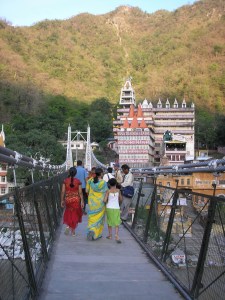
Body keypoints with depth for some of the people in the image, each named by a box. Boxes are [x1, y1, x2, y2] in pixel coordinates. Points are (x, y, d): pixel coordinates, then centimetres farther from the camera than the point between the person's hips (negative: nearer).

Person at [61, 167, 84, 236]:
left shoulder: (65, 181, -5)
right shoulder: (78, 181, -8)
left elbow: (63, 192, -4)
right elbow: (80, 192, -7)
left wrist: (62, 200, 6)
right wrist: (82, 201, -1)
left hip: (68, 199, 1)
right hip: (76, 199, -1)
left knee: (68, 213, 22)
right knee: (75, 214, 11)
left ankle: (68, 226, 2)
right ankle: (73, 231, 14)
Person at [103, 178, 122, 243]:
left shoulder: (108, 191, -6)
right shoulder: (118, 190, -1)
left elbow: (105, 200, -13)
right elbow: (121, 200, 7)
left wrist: (107, 202, 9)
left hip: (109, 208, 0)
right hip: (116, 208, 0)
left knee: (109, 221, 15)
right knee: (117, 223, 2)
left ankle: (110, 235, 24)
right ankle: (116, 236, -14)